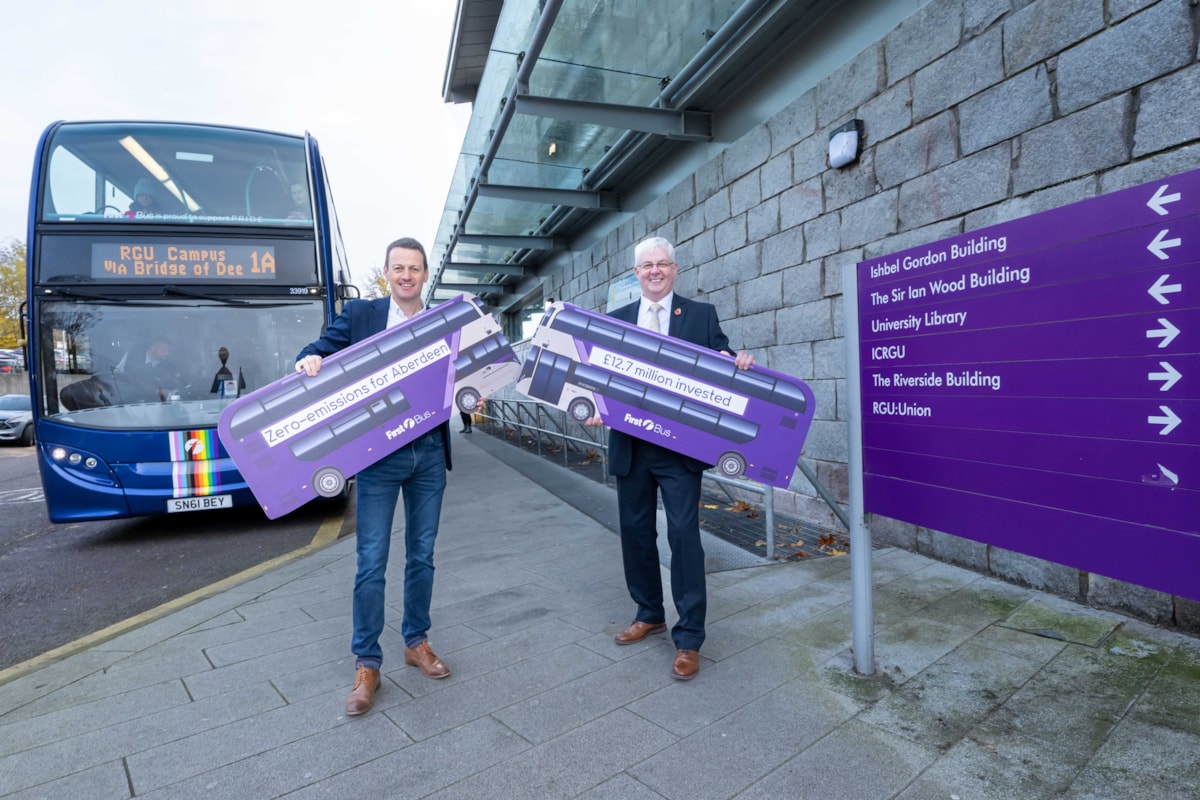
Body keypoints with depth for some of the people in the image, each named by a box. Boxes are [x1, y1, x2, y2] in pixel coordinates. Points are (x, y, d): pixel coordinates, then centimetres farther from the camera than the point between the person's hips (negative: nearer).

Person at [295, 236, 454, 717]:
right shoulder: (359, 314, 3)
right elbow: (319, 353, 0)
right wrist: (310, 359, -22)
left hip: (429, 453, 3)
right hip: (378, 454, -2)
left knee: (421, 555, 13)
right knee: (371, 561, 2)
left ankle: (416, 642, 30)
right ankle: (366, 664, 17)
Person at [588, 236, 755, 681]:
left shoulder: (702, 315, 4)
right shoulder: (615, 320, 11)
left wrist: (738, 364, -19)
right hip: (630, 444, 4)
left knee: (683, 534, -5)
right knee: (636, 532, 13)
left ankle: (689, 639, 9)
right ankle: (649, 615, 34)